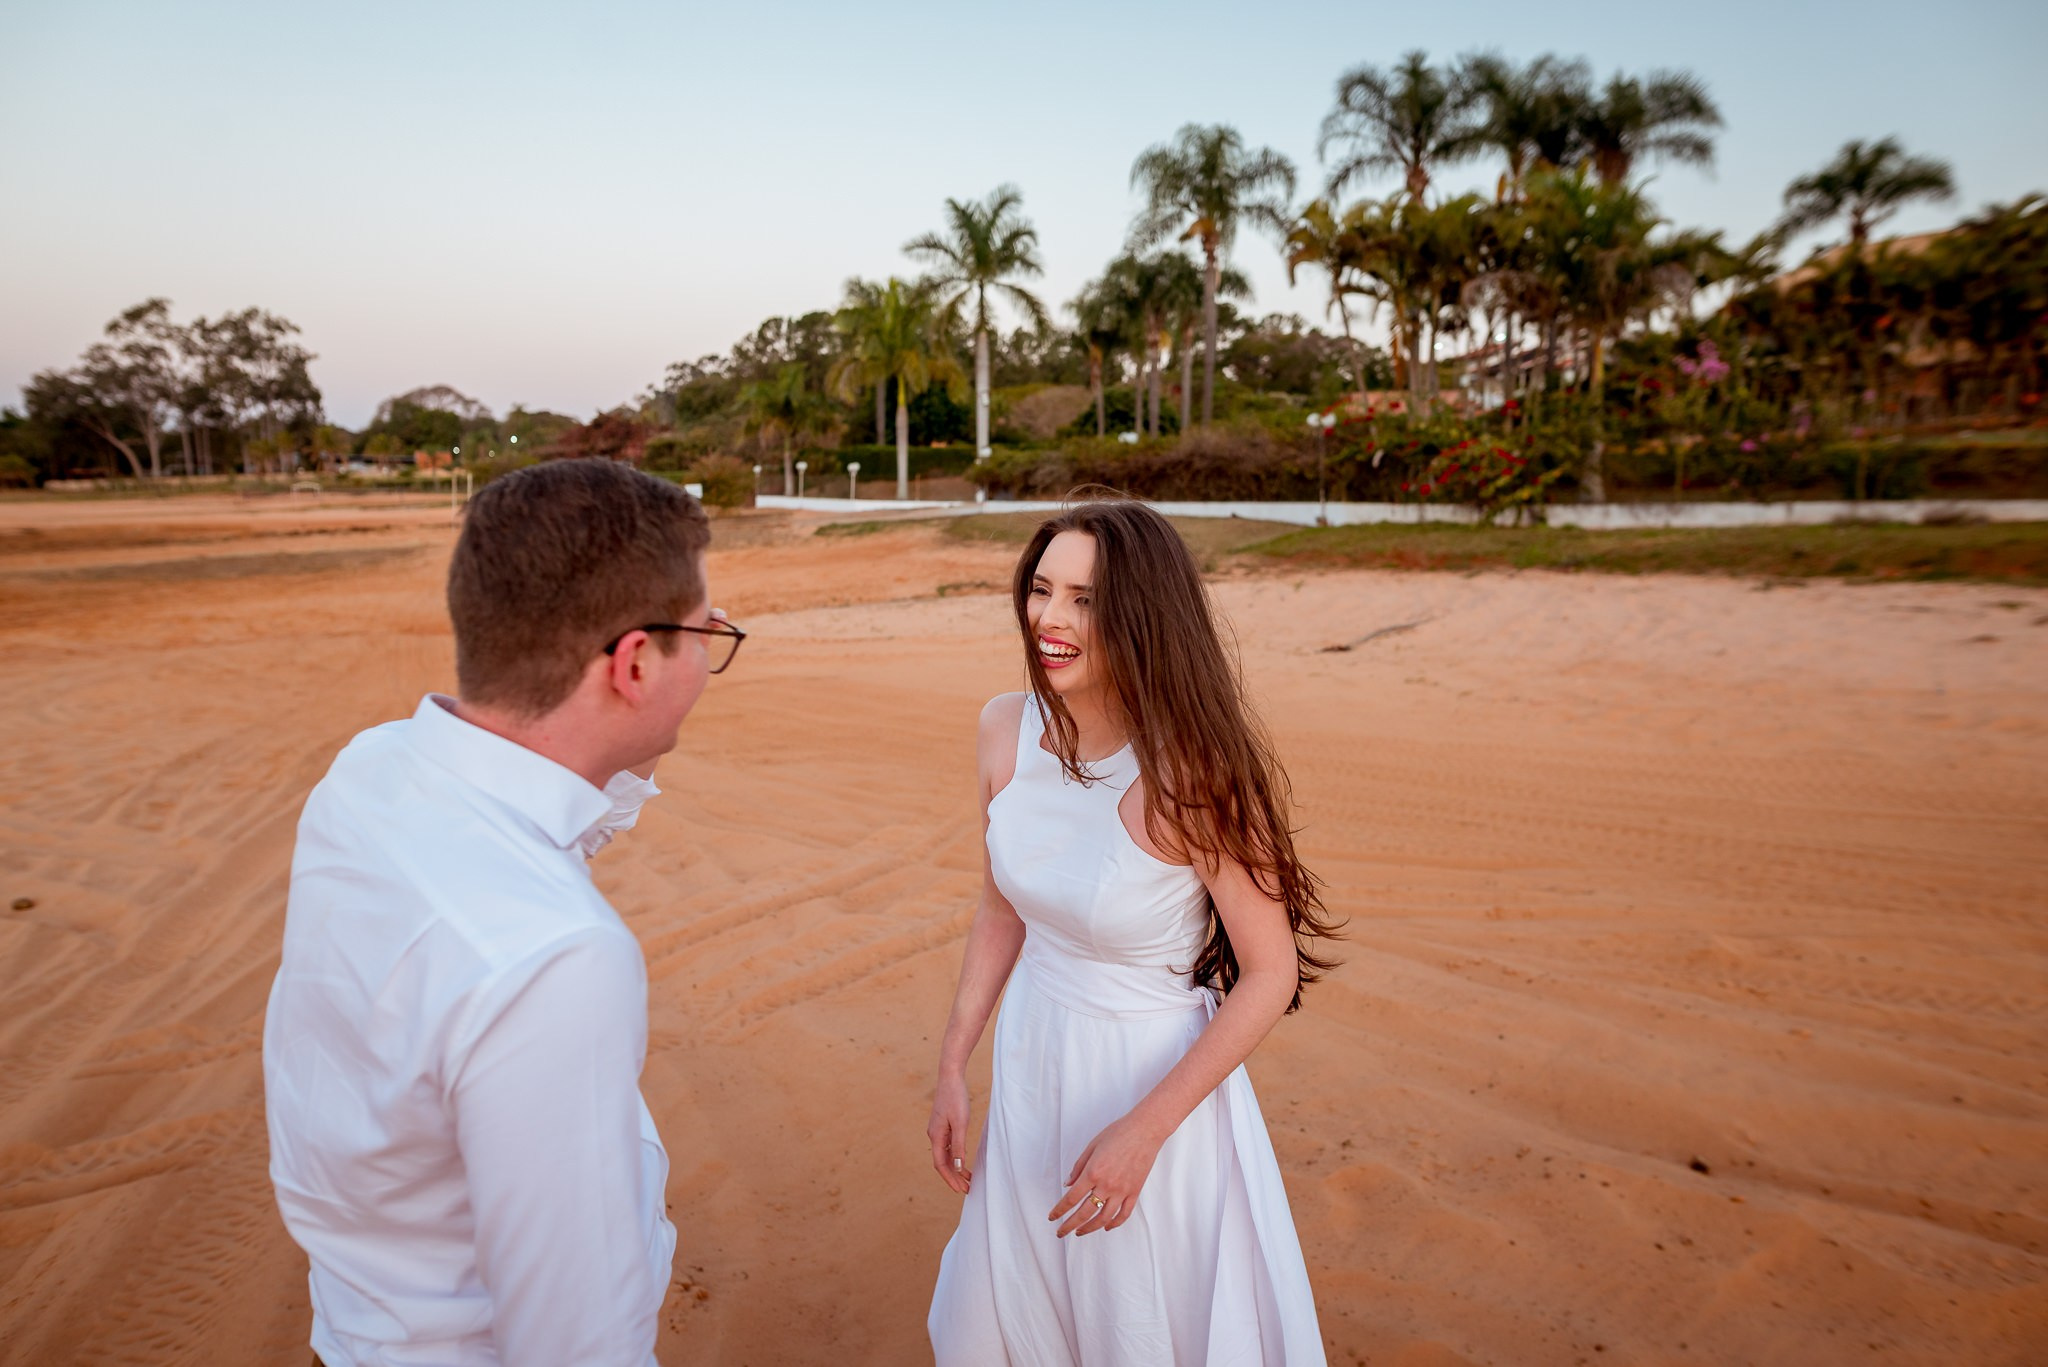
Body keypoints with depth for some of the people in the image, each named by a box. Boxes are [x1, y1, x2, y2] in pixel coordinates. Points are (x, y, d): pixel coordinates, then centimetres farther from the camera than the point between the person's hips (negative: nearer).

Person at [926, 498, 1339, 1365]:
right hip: (1032, 1066, 5)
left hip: (1162, 1077, -5)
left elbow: (1271, 974, -18)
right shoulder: (1007, 728, -10)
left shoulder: (1188, 774, -26)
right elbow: (1000, 908, 3)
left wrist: (1142, 1131, -19)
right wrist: (953, 1068, 4)